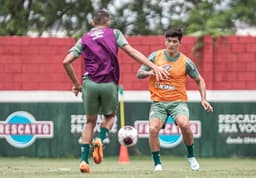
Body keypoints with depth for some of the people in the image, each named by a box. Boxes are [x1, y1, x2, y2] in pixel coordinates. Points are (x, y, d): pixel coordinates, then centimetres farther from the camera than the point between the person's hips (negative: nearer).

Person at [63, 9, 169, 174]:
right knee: (110, 116, 24)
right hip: (110, 84, -1)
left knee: (90, 121, 17)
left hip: (89, 84, 1)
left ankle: (84, 161, 4)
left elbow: (67, 61, 5)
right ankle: (100, 139, -7)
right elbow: (131, 51, -3)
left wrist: (76, 83, 16)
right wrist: (153, 66, -7)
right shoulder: (114, 33, 11)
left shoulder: (84, 39, 16)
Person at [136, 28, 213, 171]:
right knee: (153, 129, -23)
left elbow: (199, 80, 10)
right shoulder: (155, 56, 1)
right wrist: (151, 72, -16)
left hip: (178, 101, -1)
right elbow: (139, 74, 5)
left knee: (184, 124, -30)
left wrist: (203, 99, -2)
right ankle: (157, 163, -7)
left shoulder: (185, 62, -1)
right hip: (158, 102, 1)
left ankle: (191, 157, -7)